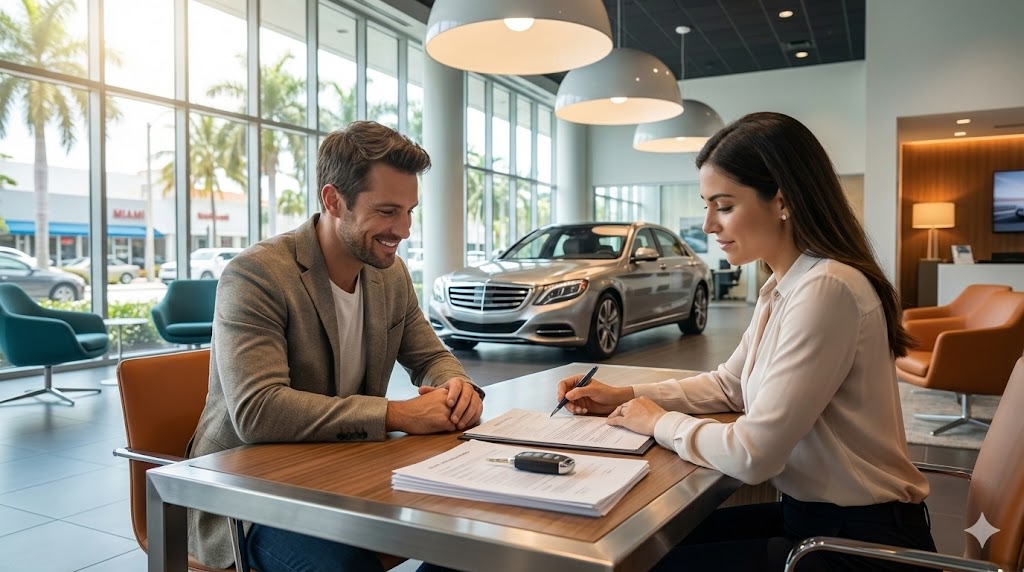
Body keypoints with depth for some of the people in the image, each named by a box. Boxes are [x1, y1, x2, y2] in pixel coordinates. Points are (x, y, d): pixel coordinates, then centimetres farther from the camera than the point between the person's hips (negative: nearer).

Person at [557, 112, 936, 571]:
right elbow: (729, 384, 16)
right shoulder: (783, 287, 5)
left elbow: (751, 455, -27)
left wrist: (659, 422, -10)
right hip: (813, 514, 8)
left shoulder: (825, 290, -26)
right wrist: (625, 396, 5)